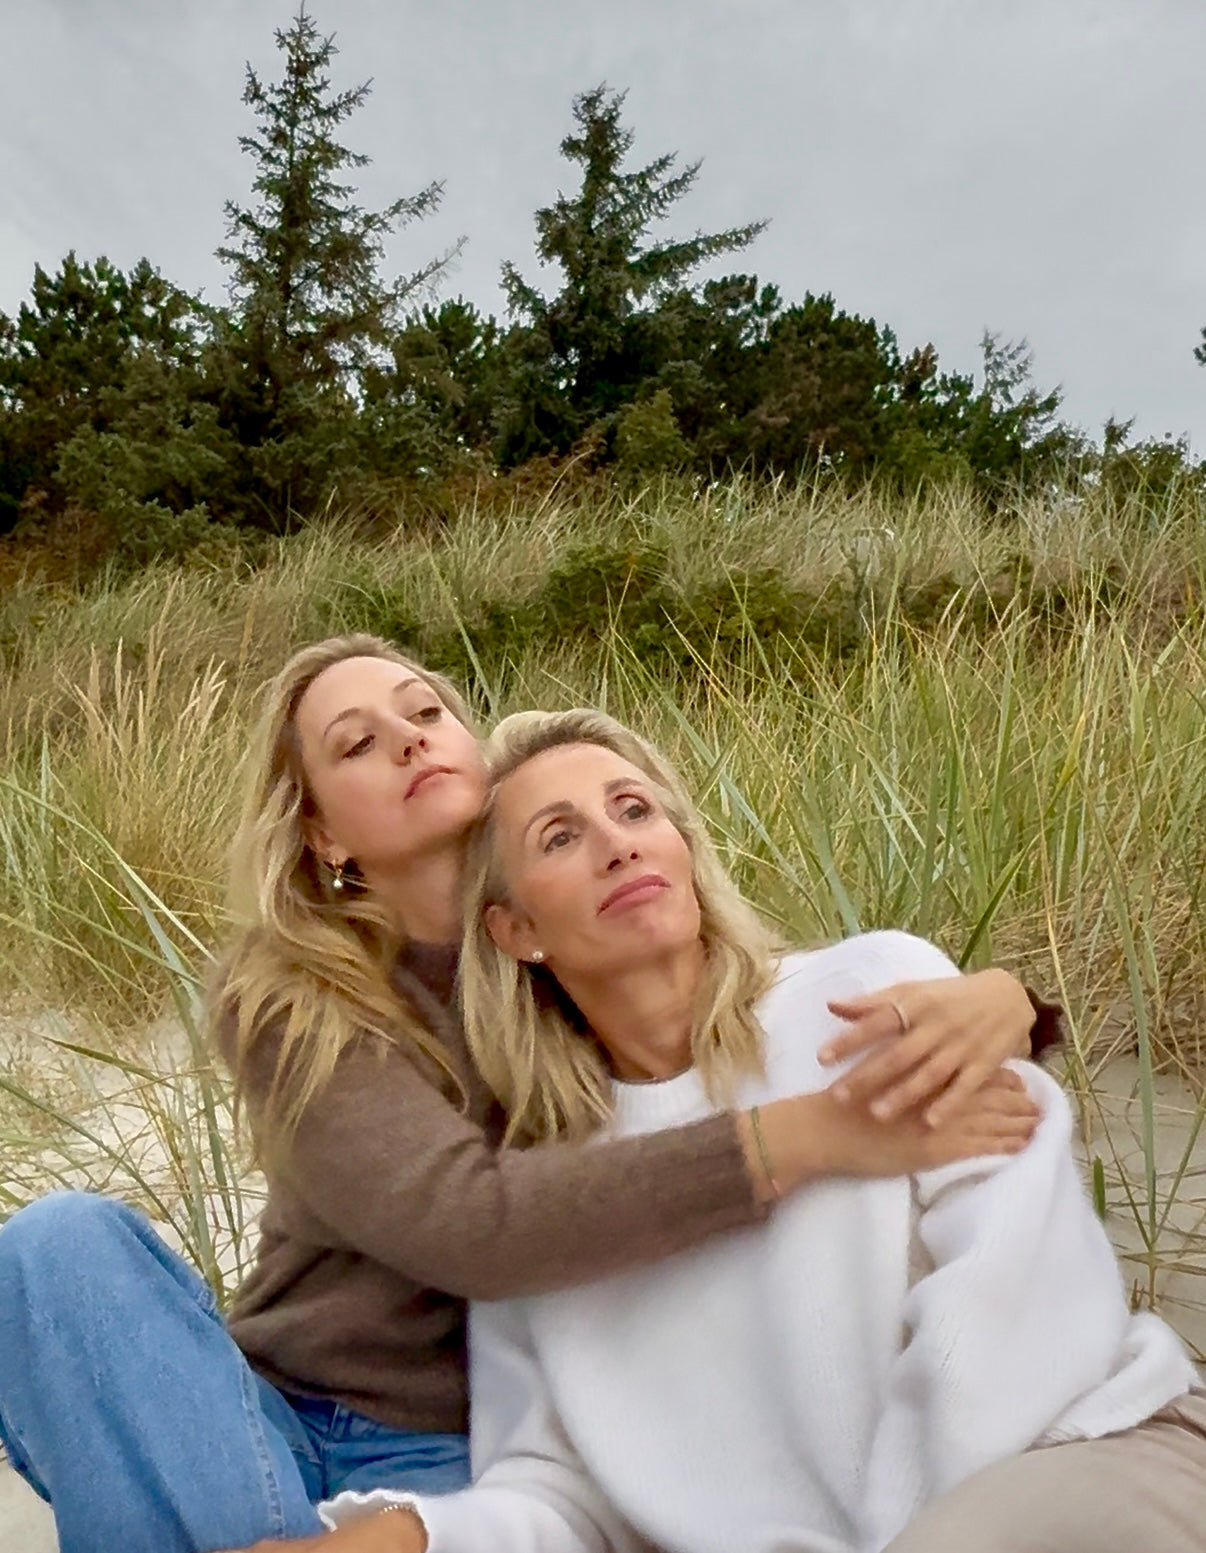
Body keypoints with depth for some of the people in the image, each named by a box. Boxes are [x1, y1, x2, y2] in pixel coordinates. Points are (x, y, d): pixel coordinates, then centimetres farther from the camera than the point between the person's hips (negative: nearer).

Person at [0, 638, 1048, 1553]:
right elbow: (463, 1226, -26)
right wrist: (811, 1135, -34)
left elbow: (845, 1002, -3)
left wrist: (992, 996, -29)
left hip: (457, 1453, -2)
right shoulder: (286, 1003, -10)